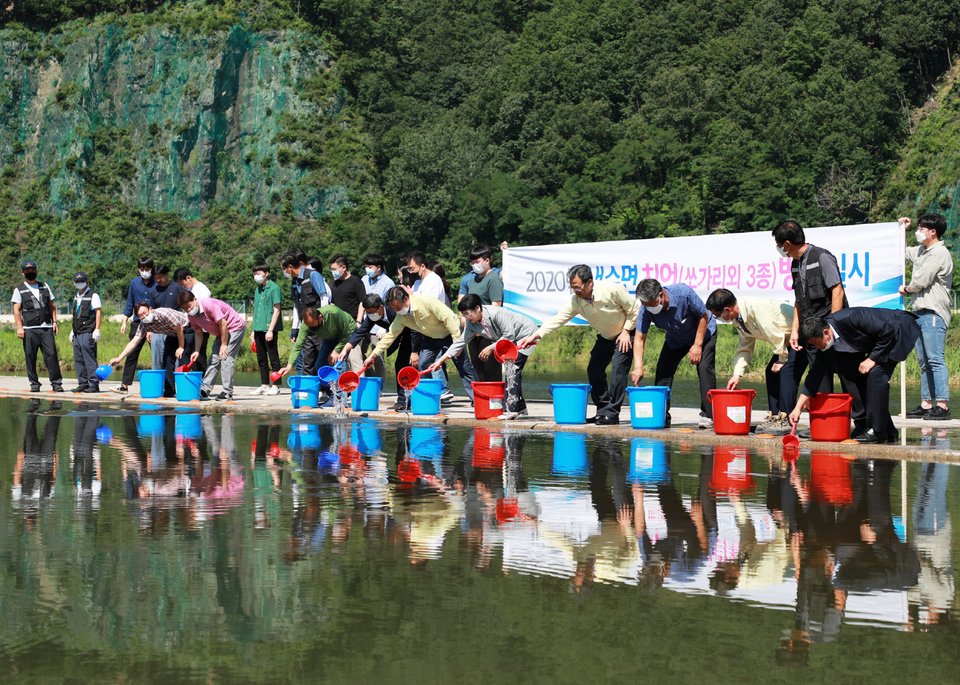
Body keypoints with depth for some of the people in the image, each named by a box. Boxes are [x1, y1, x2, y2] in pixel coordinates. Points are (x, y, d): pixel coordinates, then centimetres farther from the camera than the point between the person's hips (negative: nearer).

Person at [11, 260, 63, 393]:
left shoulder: (45, 287, 18)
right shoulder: (19, 290, 7)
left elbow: (51, 305, 20)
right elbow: (16, 310, 1)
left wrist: (54, 321, 8)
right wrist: (19, 327, -10)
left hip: (46, 328, 2)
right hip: (29, 329, -2)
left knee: (51, 354, -7)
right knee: (31, 357, -2)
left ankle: (56, 383, -4)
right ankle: (34, 384, 7)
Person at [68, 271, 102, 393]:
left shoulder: (93, 295, -3)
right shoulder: (76, 297, 20)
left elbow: (98, 312, -8)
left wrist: (97, 330, -16)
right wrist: (72, 330, 21)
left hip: (88, 333, -8)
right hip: (77, 333, 8)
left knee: (90, 359, -9)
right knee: (78, 360, 7)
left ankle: (94, 384, -6)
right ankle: (83, 383, 12)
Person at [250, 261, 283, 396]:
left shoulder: (274, 288, -7)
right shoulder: (257, 289, 16)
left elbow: (276, 310, -11)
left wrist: (270, 330, -16)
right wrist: (253, 330, 17)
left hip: (269, 329, -8)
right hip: (259, 329, 8)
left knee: (273, 358, -3)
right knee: (261, 359, 10)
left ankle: (276, 386, 0)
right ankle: (264, 385, 16)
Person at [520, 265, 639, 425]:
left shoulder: (613, 290, -28)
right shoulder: (575, 301, -15)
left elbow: (634, 310, -16)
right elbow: (558, 319, -16)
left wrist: (626, 331, -19)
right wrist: (536, 336, -25)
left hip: (624, 334, -6)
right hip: (605, 337, 6)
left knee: (618, 368, -19)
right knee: (594, 370, -4)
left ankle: (612, 413, -16)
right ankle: (602, 410, 7)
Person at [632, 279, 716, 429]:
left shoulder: (684, 293, -37)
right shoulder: (646, 309, -26)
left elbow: (703, 316, -22)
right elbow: (639, 338, -22)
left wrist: (698, 345, -22)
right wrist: (638, 366, -33)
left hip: (702, 332, -4)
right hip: (675, 339, 4)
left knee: (704, 368, -20)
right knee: (663, 370, -8)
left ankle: (708, 416, -15)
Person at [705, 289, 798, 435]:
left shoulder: (756, 307, -29)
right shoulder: (738, 319, 2)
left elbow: (776, 335, -26)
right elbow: (745, 347, 12)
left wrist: (782, 360, -15)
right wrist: (737, 374, 3)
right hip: (786, 340, 10)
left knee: (787, 371, -19)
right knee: (771, 372, 5)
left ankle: (785, 420, -18)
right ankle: (775, 416, 8)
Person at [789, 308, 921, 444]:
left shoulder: (850, 319, -35)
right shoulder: (825, 345, -10)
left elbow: (888, 331, -28)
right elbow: (815, 372, -5)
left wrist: (872, 359, -25)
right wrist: (798, 408, -8)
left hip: (898, 332, -8)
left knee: (876, 373, -22)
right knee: (862, 377, 0)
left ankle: (877, 431, -18)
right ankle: (889, 432, 7)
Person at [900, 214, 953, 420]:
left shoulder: (939, 253, -11)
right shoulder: (921, 251, 18)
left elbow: (920, 281, -15)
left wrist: (906, 289, 4)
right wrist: (902, 230, 26)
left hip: (933, 313, -10)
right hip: (920, 311, 10)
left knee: (935, 359, -13)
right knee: (924, 362, 9)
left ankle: (943, 406, -16)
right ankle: (926, 405, 12)